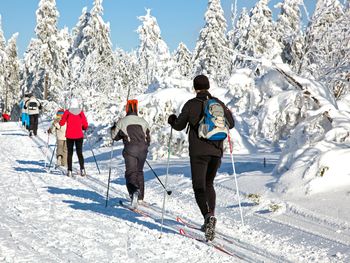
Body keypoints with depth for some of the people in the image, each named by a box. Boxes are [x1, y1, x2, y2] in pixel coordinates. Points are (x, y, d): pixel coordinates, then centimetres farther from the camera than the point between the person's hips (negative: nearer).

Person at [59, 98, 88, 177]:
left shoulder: (67, 112, -5)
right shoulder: (81, 112, -2)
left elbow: (61, 123, -1)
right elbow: (85, 125, -1)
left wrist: (59, 121, 22)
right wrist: (83, 128, 20)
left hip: (69, 136, 0)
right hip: (79, 136, 1)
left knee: (70, 153, 9)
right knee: (80, 153, 8)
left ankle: (69, 171, 5)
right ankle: (82, 169, -7)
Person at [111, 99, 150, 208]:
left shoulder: (122, 122, 3)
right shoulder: (143, 121, 11)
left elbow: (114, 136, 13)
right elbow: (148, 138, 15)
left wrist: (113, 128, 32)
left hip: (130, 150, -3)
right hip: (143, 148, 3)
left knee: (131, 172, -5)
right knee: (139, 172, 18)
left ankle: (134, 190, -35)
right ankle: (140, 197, 22)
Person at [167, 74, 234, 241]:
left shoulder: (191, 104, -4)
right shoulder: (219, 103, 6)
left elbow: (179, 126, 3)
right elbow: (231, 124, 16)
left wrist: (171, 119, 25)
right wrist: (228, 114, 37)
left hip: (198, 152, -4)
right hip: (216, 151, 4)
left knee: (199, 187, -3)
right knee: (209, 184, 20)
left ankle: (208, 216, -27)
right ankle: (210, 220, 16)